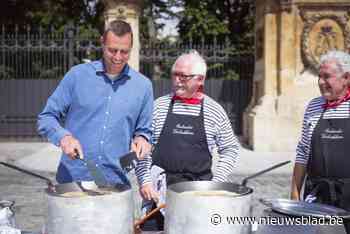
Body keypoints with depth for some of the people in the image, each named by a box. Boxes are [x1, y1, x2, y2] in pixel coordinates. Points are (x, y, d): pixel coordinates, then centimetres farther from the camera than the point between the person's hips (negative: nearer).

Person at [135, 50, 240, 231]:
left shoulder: (214, 111, 3)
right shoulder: (158, 106, 4)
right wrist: (145, 180, -6)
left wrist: (216, 182, 0)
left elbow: (230, 149, 11)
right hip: (159, 190, 0)